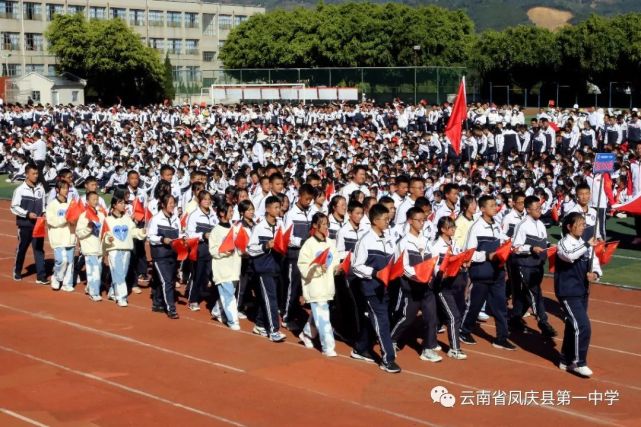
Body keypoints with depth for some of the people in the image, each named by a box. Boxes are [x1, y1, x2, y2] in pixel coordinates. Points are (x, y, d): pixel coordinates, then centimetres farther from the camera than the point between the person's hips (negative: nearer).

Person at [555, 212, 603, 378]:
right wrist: (588, 245, -32)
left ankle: (566, 360, 29)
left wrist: (595, 274, -12)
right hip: (568, 292, -8)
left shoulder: (585, 245, 10)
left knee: (573, 327, 16)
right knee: (583, 327, -14)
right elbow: (569, 255, -35)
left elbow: (595, 264, 9)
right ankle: (578, 362, -2)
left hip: (582, 292, 8)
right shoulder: (564, 243, -12)